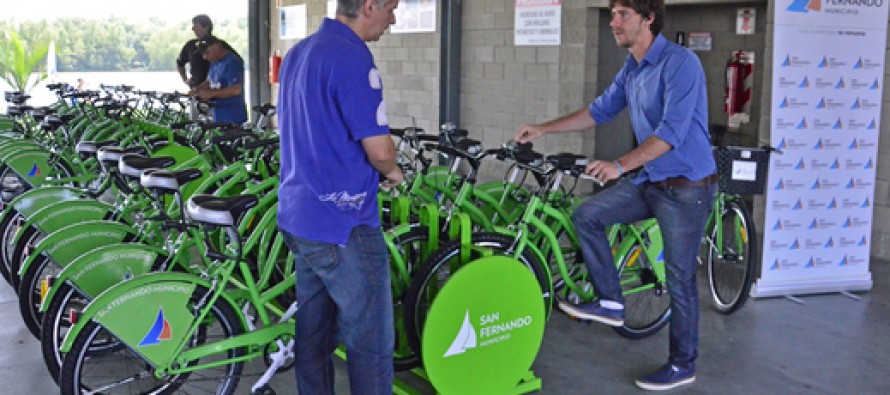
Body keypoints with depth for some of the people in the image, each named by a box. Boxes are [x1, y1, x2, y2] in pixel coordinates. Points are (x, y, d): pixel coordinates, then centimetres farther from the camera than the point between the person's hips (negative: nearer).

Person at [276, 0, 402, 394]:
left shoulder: (296, 52, 12)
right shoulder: (352, 56, -18)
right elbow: (379, 148, -20)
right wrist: (392, 171, 2)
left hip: (297, 214, 9)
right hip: (344, 226, -9)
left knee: (313, 334, 16)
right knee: (371, 343, 0)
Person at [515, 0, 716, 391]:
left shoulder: (680, 63, -20)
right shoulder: (631, 69, 7)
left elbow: (672, 131, -28)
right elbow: (600, 110, 16)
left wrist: (620, 164, -36)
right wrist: (543, 128, 11)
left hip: (686, 187, -8)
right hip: (649, 180, 8)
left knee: (679, 280, 1)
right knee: (586, 215, 0)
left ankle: (682, 365, 17)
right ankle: (610, 302, 11)